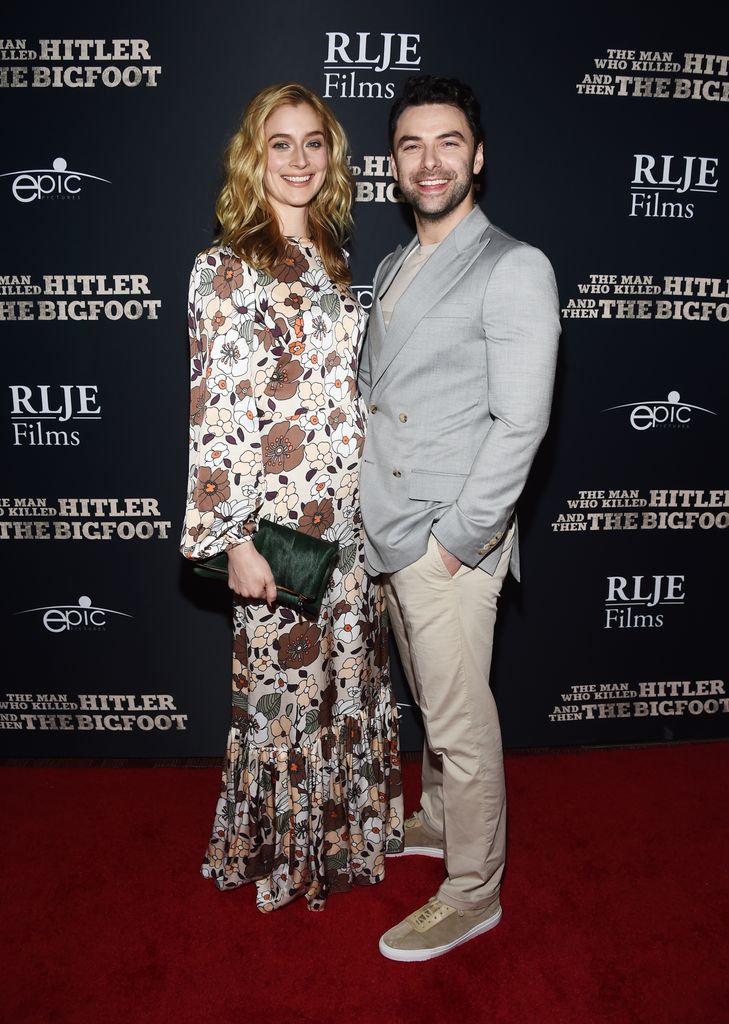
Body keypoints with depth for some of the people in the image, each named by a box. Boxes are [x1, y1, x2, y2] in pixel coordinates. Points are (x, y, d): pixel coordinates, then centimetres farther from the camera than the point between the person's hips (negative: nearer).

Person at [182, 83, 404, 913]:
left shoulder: (327, 260, 11)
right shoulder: (227, 269, -11)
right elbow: (217, 412, -15)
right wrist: (234, 539, -17)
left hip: (347, 516, 7)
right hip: (278, 521, -7)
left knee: (347, 676, 17)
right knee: (286, 685, 8)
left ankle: (341, 830, 41)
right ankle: (276, 854, 33)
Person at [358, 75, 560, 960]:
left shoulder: (514, 269, -11)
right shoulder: (391, 269, 13)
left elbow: (520, 424, -17)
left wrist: (454, 539, -17)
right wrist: (367, 508, 10)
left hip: (452, 544, -7)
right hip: (388, 536, 7)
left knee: (462, 727, 5)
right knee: (431, 705, 23)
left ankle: (472, 894, 24)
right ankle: (438, 822, 44)